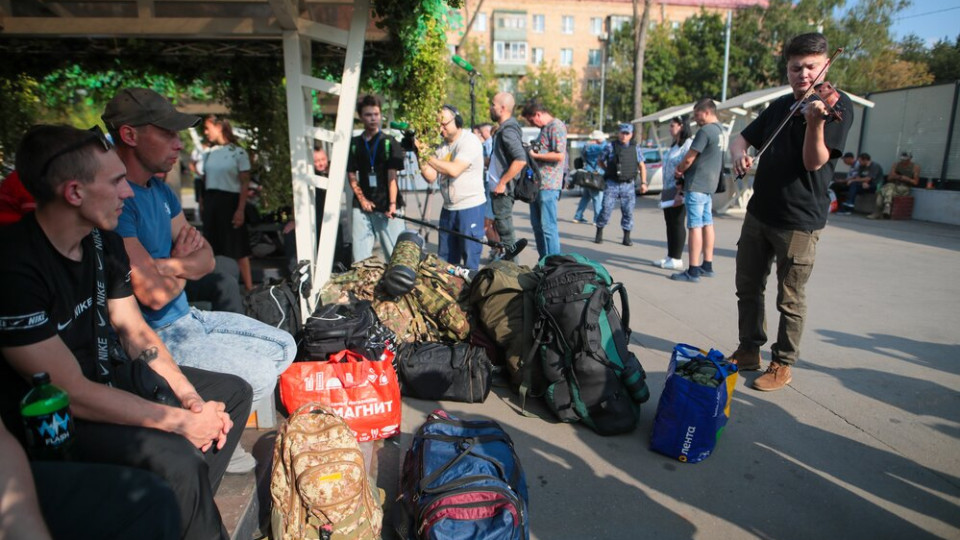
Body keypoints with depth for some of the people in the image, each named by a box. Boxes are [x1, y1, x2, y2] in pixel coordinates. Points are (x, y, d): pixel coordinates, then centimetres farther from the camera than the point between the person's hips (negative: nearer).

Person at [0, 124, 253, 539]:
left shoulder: (104, 241, -1)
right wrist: (183, 422, -22)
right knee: (176, 461, -30)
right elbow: (71, 394, -27)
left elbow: (133, 330, 5)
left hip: (103, 378, 9)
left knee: (233, 393, 7)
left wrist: (189, 394, -7)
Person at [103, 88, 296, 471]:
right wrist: (184, 267, -5)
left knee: (284, 346, 9)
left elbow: (206, 259, 5)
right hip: (156, 336, -9)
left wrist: (168, 264, -16)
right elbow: (154, 294, -25)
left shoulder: (162, 192, 9)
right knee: (260, 373, -16)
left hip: (187, 318, 9)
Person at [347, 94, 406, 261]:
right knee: (360, 257, 6)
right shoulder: (354, 144, 10)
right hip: (362, 206, 3)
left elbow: (392, 176, -5)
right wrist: (361, 198, -4)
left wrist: (392, 204, -15)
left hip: (386, 206, -3)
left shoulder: (389, 143, 3)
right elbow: (351, 175, 10)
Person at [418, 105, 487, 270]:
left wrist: (429, 157, -16)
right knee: (445, 259, 13)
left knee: (470, 260, -3)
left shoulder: (470, 141, -11)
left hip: (470, 207, -7)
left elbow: (454, 170, -24)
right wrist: (421, 158, -9)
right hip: (448, 208, 7)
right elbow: (431, 177, 6)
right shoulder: (442, 146, 11)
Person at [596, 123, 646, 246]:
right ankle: (599, 234, 9)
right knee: (606, 209, -4)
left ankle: (626, 238, 12)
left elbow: (642, 167, 8)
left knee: (628, 211, 2)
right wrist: (609, 171, 8)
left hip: (628, 185, 2)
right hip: (612, 184, -1)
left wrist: (643, 183, 1)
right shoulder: (611, 147, 2)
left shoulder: (636, 149, 8)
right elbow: (601, 161, 14)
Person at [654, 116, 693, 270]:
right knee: (669, 223, 11)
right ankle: (670, 257, 18)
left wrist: (680, 193, -23)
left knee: (677, 223, -5)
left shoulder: (688, 145, -12)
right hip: (668, 191, 9)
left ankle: (676, 259, 2)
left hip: (678, 192, -9)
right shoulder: (674, 146, 20)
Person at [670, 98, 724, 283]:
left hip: (696, 185, -10)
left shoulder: (705, 131, -16)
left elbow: (689, 159, -16)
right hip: (710, 184, 10)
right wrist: (683, 168, 7)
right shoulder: (720, 130, 15)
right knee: (707, 224, 13)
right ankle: (707, 266, 20)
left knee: (695, 226, -8)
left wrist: (679, 170, 4)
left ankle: (693, 271, -7)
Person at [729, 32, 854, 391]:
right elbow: (744, 137, 15)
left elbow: (814, 162, -17)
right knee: (748, 287, 13)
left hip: (800, 219, -6)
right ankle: (749, 350, 29)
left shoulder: (837, 105, -8)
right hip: (759, 212, 6)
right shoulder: (779, 106, 11)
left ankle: (783, 364, 17)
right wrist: (739, 152, -9)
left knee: (790, 299, 3)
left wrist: (815, 122, -36)